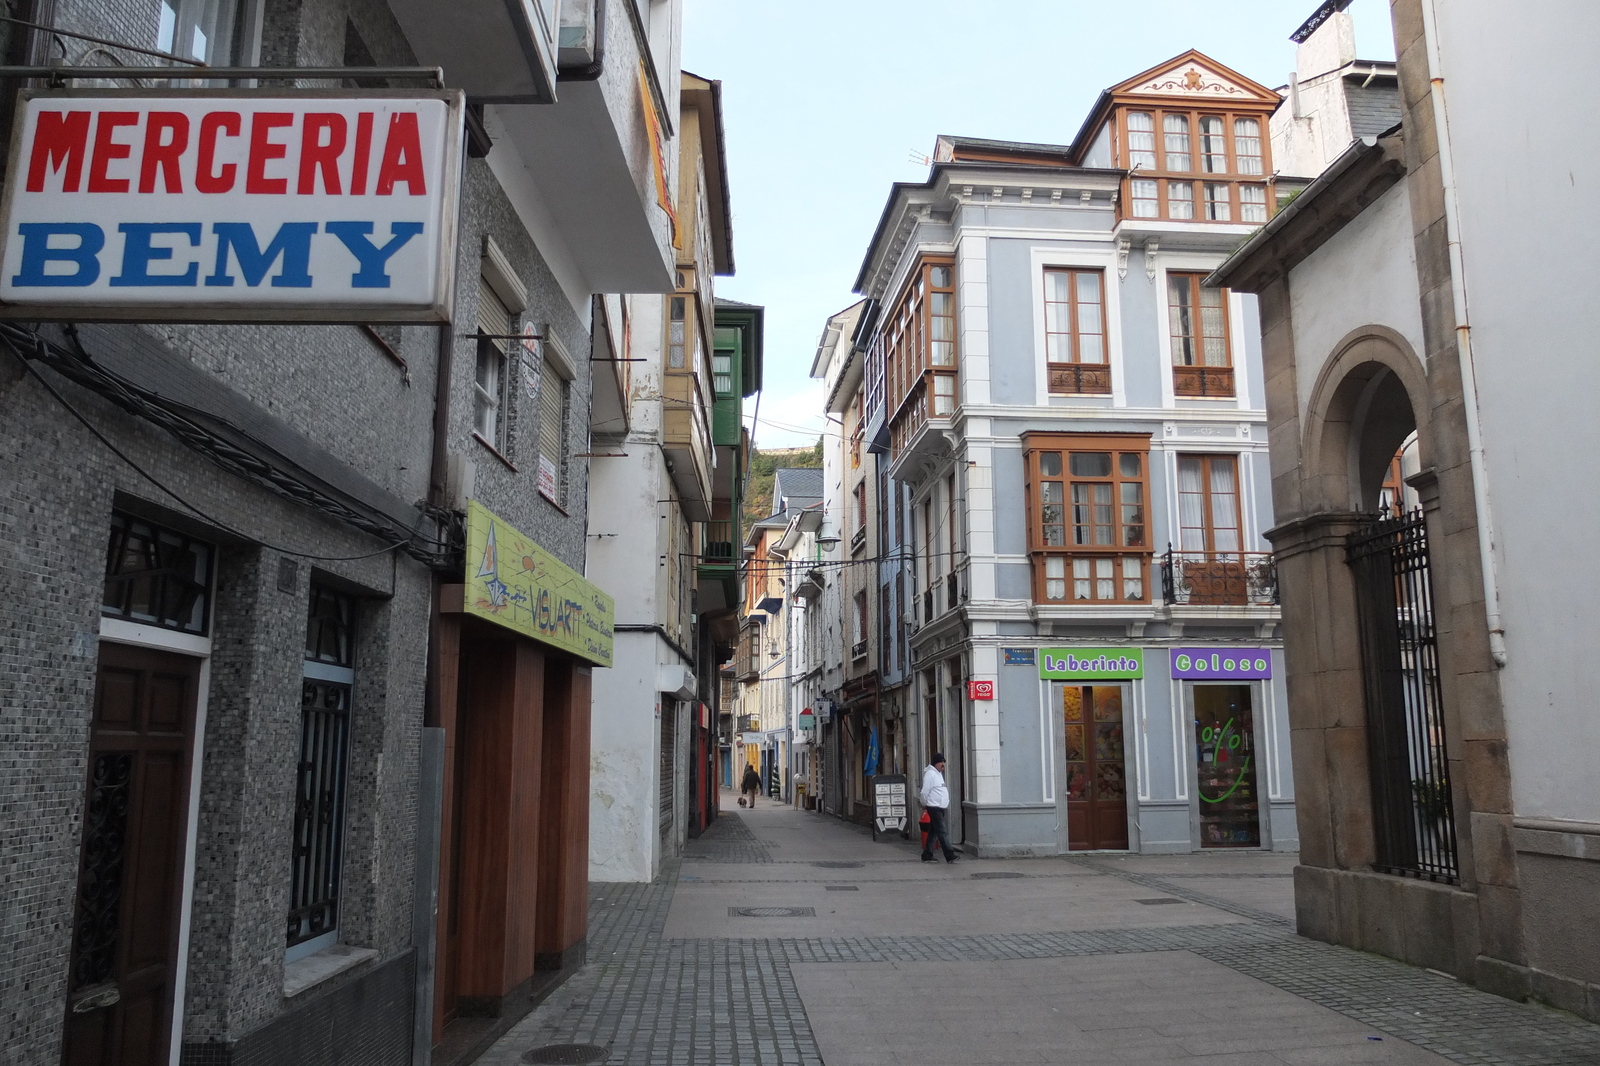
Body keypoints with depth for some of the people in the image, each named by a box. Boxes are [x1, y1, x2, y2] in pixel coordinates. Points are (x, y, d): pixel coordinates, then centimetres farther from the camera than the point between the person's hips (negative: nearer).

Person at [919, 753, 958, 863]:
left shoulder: (938, 773, 18)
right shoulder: (930, 774, -13)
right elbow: (925, 792, -14)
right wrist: (924, 804, -3)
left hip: (940, 807, 9)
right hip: (934, 808, -9)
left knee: (933, 833, 11)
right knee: (942, 832, -11)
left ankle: (927, 856, 16)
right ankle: (950, 855, -14)